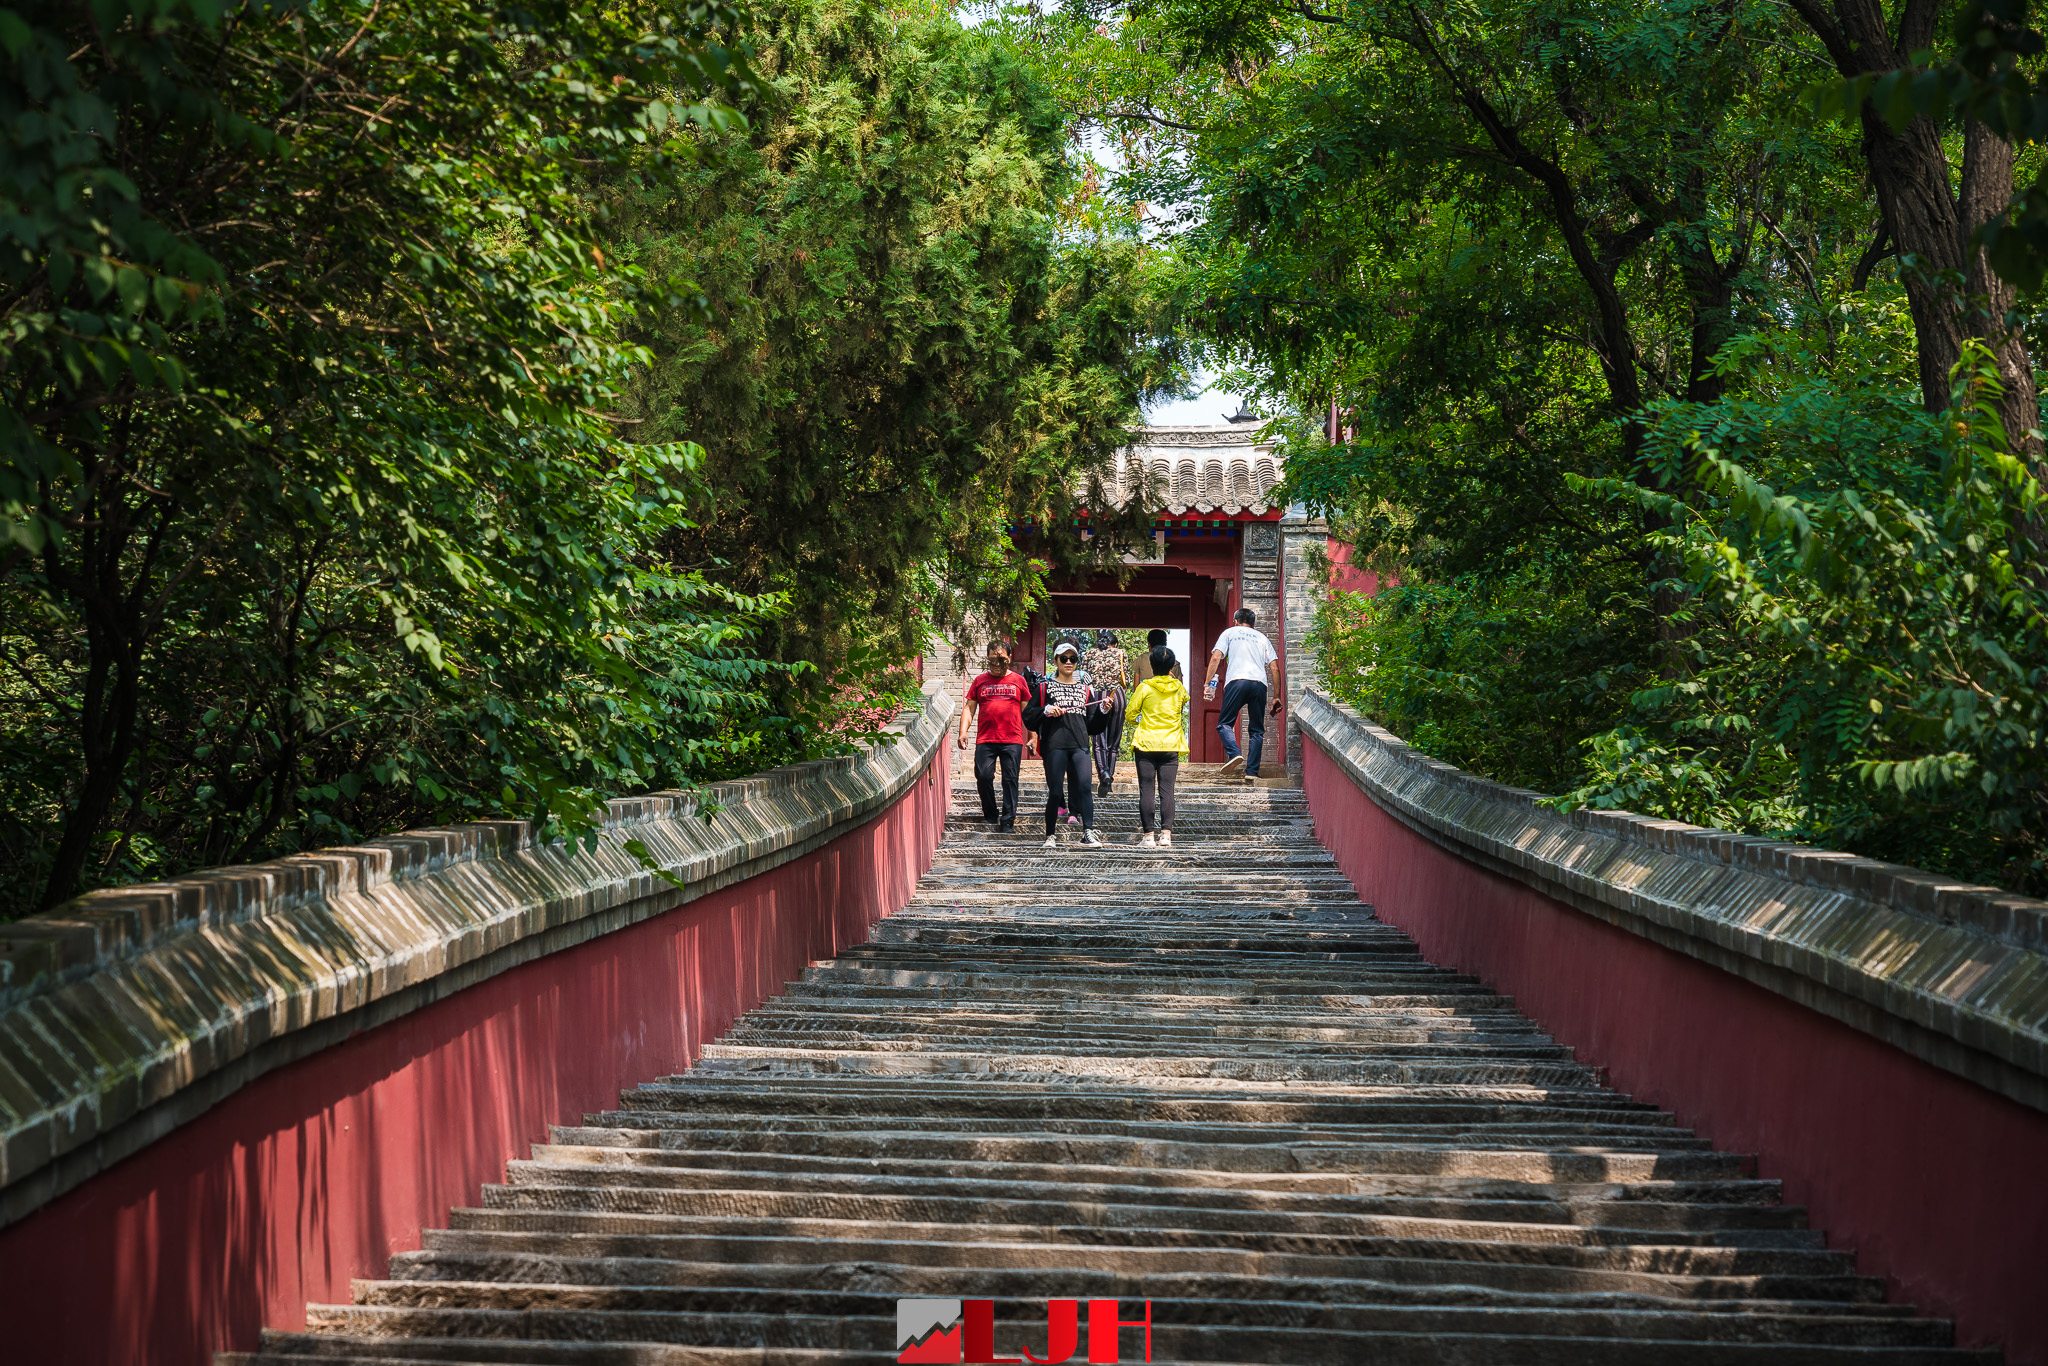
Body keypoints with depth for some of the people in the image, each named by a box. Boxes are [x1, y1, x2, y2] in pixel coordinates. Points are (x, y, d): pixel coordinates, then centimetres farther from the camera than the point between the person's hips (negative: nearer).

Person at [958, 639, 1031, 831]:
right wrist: (963, 731, 0)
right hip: (985, 741, 1)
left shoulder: (1019, 681, 12)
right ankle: (990, 814, 12)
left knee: (1010, 779, -4)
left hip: (1012, 740, -1)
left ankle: (1008, 820, 0)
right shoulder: (980, 681, 13)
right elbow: (969, 708, 13)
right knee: (983, 776, -7)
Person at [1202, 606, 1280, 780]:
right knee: (1256, 730, 7)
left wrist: (1207, 684, 3)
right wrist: (1276, 697, 20)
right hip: (1260, 683, 3)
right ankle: (1252, 771, -3)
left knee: (1225, 723, 3)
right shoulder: (1262, 638, 27)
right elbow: (1274, 668, 19)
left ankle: (1234, 753, -24)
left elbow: (1216, 658, 5)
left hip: (1237, 681, -3)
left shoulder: (1230, 632, 20)